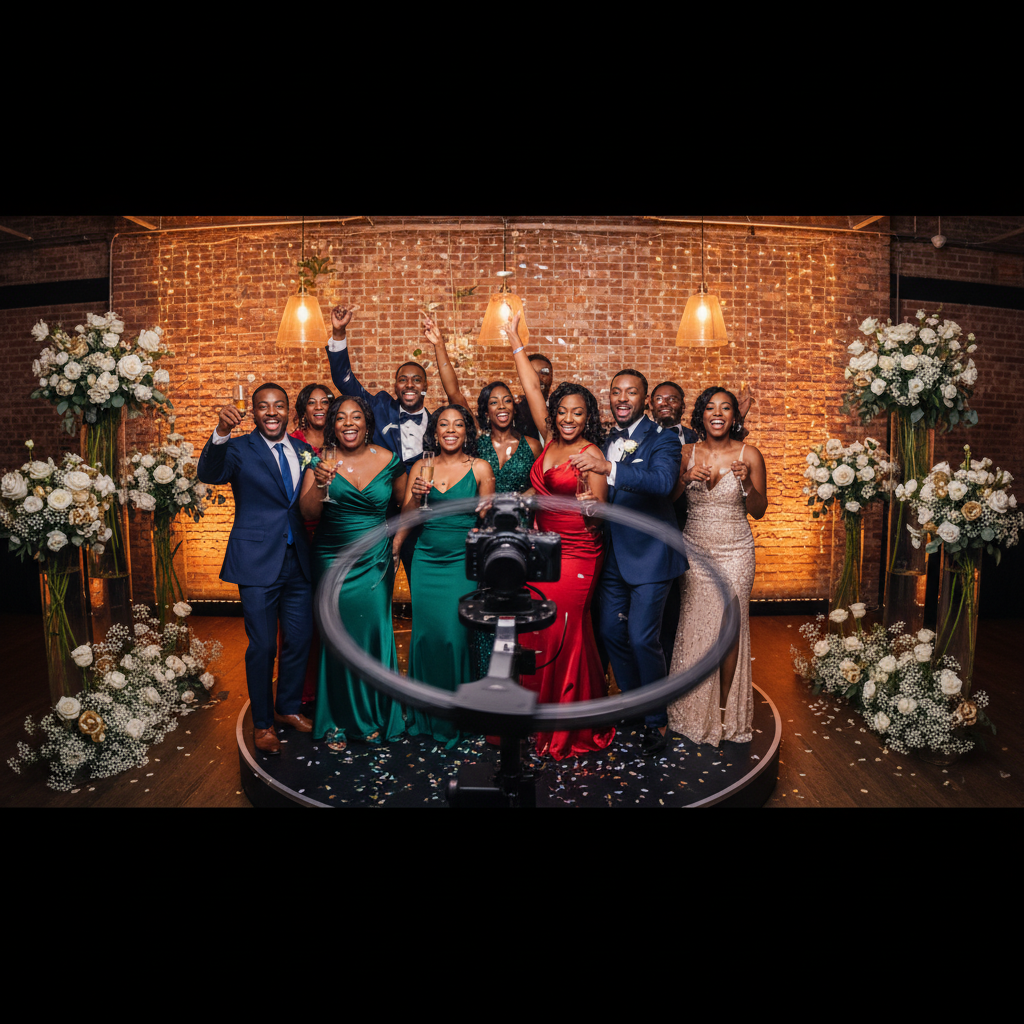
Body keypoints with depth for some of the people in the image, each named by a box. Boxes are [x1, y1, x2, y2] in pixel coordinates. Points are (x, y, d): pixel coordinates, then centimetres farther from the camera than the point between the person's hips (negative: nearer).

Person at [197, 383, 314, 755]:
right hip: (258, 561, -5)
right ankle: (262, 723, 23)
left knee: (300, 640, 14)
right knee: (262, 646, 4)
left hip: (298, 561, 5)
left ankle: (288, 707, 36)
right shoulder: (240, 449, -4)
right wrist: (220, 433, -40)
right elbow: (209, 474, -26)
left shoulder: (302, 450, 10)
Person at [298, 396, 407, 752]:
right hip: (332, 560, 0)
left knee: (375, 636, 3)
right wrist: (320, 484, -32)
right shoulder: (321, 461, -5)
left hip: (375, 561, 1)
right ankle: (339, 721, 21)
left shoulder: (387, 460, -3)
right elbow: (308, 513, -15)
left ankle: (375, 716, 23)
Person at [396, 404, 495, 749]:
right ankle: (424, 715, 26)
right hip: (426, 560, 2)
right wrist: (416, 498, -15)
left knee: (454, 635, -4)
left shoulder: (480, 469, -1)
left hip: (463, 561, -2)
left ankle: (453, 718, 18)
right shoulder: (420, 468, 4)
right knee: (425, 634, 6)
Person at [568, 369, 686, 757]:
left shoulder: (662, 439, -10)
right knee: (611, 631, 13)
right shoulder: (604, 442, 10)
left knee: (643, 638, -5)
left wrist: (609, 467, -42)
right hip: (612, 554, 6)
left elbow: (663, 481, -31)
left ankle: (656, 720, 16)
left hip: (649, 553, -6)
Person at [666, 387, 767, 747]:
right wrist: (686, 478, -13)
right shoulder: (687, 454, 2)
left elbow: (758, 511, 1)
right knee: (693, 627, 5)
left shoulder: (749, 455, -3)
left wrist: (747, 483, -17)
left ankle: (725, 709, 19)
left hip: (734, 552, -1)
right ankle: (694, 710, 22)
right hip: (694, 550, 2)